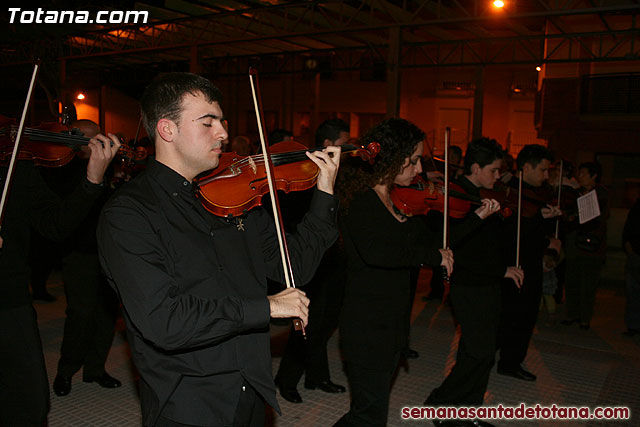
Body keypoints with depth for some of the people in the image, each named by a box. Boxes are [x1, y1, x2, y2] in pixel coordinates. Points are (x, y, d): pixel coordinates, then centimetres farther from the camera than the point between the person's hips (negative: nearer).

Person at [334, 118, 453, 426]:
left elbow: (427, 239, 14)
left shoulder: (398, 200, 8)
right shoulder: (360, 199, -18)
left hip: (393, 322, 9)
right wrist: (434, 255, -26)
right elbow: (375, 252, -36)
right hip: (367, 324, -8)